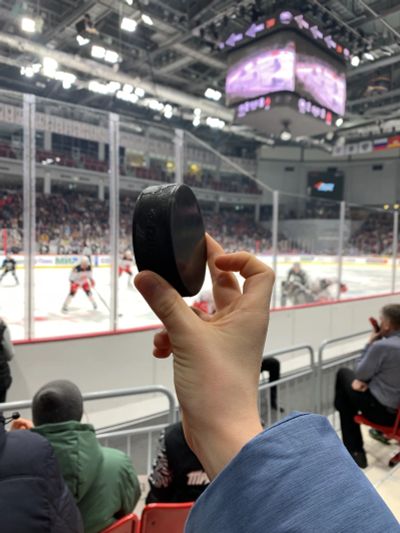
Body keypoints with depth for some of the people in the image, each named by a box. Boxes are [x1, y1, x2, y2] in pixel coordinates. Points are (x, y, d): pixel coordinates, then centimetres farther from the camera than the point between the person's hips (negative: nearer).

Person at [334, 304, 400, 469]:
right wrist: (366, 380, 2)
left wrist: (370, 343, -5)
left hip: (383, 411, -7)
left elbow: (360, 374, -10)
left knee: (343, 374, 10)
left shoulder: (381, 346, -24)